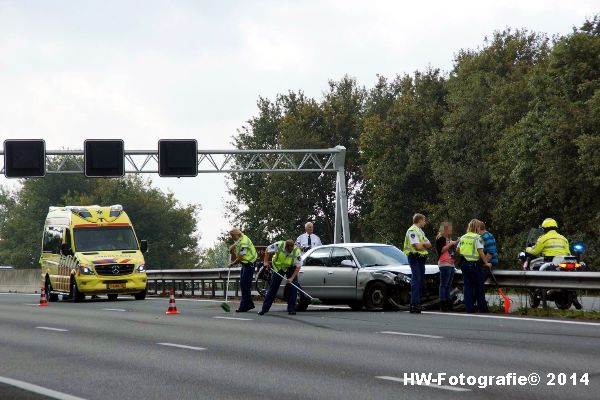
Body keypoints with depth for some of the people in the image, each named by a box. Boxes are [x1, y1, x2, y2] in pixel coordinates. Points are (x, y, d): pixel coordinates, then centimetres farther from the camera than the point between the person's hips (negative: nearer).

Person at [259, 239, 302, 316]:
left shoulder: (297, 251, -28)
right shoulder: (279, 245, -28)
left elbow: (298, 266, -23)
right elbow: (268, 250, -9)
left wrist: (292, 278, -29)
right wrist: (266, 262, -16)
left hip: (291, 267, 0)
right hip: (279, 266, 0)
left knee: (293, 287, -11)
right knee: (273, 287, 0)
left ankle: (291, 309, -2)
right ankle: (265, 308, 5)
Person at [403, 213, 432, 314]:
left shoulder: (420, 231, 21)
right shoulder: (412, 231, -10)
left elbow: (429, 244, 14)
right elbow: (418, 246, -20)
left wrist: (422, 244, -7)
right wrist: (425, 244, 2)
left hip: (421, 259, 9)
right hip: (414, 257, -9)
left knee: (420, 281, 8)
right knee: (416, 281, -14)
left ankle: (417, 304, 11)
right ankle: (414, 305, -17)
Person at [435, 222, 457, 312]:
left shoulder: (449, 239, 24)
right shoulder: (440, 238, -4)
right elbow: (441, 250, -15)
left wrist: (455, 244, 15)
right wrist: (450, 244, -15)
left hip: (451, 264, 9)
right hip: (444, 264, -9)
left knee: (448, 285, 9)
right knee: (443, 285, -12)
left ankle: (448, 304, 11)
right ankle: (442, 305, -15)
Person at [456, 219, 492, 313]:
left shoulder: (463, 237, 9)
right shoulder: (477, 238, -9)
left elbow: (457, 251, 11)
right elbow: (480, 252, -15)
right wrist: (486, 263, -8)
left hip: (464, 263, 5)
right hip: (475, 264, -5)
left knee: (467, 286, 8)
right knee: (479, 287, 5)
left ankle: (469, 307, 5)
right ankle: (482, 308, 9)